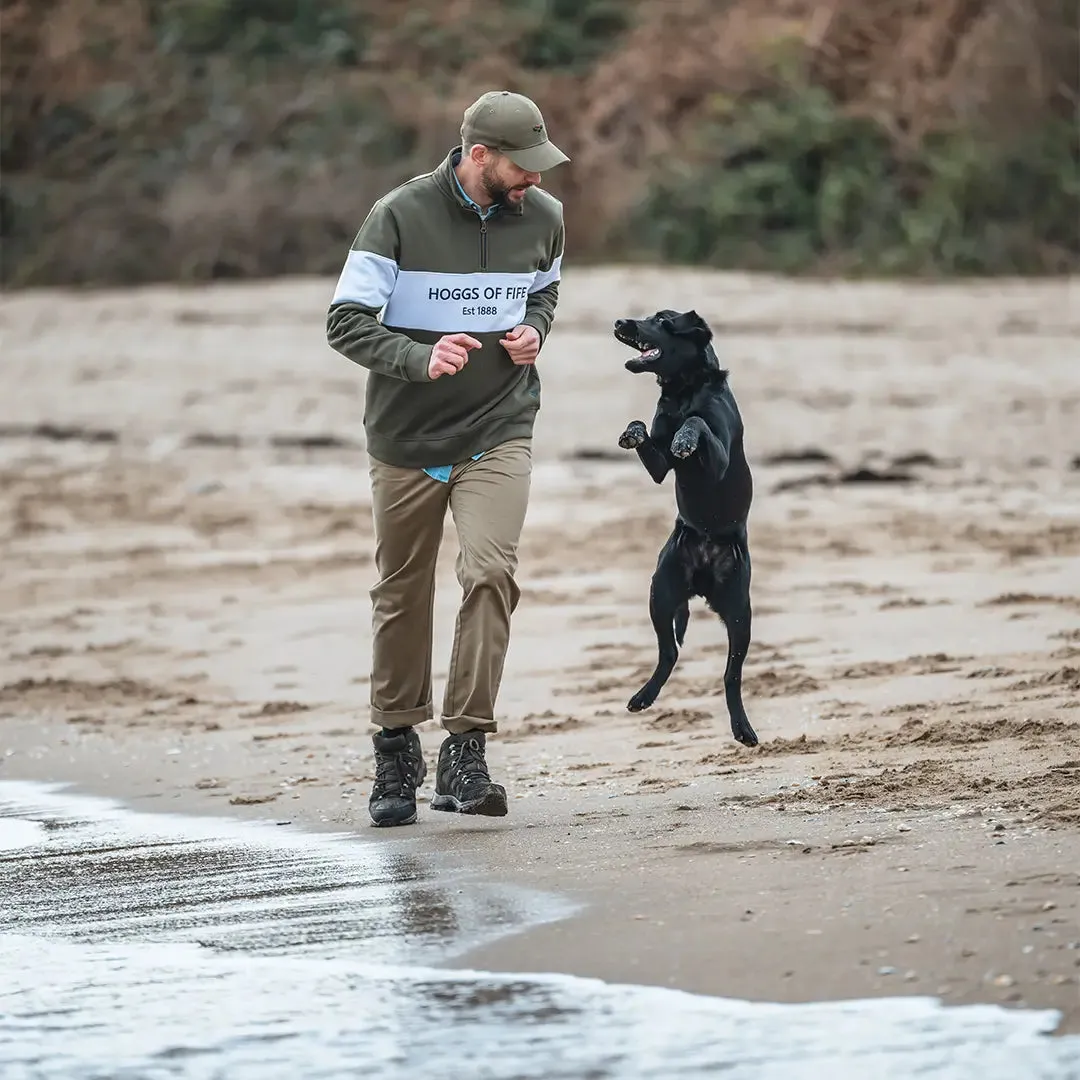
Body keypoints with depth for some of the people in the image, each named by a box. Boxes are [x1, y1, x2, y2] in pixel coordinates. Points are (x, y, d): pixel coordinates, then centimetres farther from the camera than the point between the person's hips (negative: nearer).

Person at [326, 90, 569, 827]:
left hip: (499, 434, 1)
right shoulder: (401, 216, -12)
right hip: (407, 438, -1)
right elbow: (346, 322, -13)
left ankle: (466, 754, -16)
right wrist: (420, 359, -29)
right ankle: (396, 753, 27)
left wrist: (534, 331, -1)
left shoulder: (543, 218, 1)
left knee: (491, 572, -18)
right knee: (403, 595, 8)